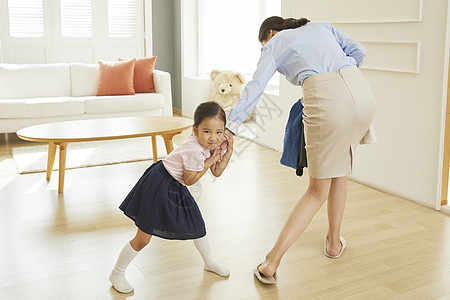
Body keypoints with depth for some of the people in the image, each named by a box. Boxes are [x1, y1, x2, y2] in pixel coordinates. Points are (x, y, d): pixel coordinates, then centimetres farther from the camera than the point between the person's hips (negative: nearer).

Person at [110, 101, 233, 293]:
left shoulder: (210, 145, -2)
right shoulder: (195, 151, -30)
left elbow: (217, 173, 3)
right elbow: (189, 180, -20)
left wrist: (228, 151, -8)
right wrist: (209, 162, -18)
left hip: (176, 190, 9)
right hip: (159, 187, -9)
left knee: (197, 226, 20)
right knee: (143, 238, -3)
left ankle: (209, 263, 43)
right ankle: (117, 273, 16)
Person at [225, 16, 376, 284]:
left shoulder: (274, 44, 19)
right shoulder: (321, 27, 31)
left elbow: (255, 88, 5)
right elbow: (358, 51, 20)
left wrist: (229, 127, 0)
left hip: (326, 99, -4)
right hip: (363, 92, 4)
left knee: (318, 191, 7)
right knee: (339, 170, 27)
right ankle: (334, 242, 38)